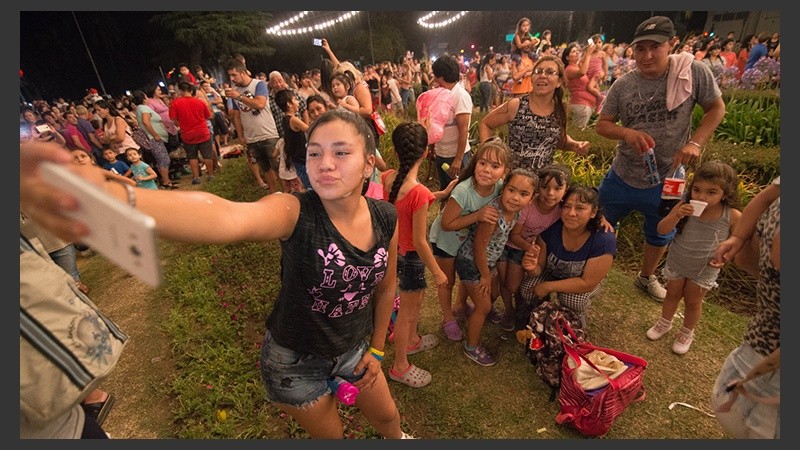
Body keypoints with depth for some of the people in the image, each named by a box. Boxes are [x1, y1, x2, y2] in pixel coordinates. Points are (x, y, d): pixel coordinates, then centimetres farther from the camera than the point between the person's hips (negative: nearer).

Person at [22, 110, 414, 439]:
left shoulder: (386, 218, -16)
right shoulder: (295, 212, -30)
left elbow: (386, 287, -1)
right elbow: (224, 217, -53)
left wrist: (376, 349, 7)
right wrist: (113, 199, -70)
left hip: (353, 349, 4)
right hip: (294, 361, -3)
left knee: (386, 415, 30)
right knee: (330, 434, 24)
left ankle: (398, 438, 68)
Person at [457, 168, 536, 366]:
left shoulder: (515, 210, -10)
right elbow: (479, 246, -27)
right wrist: (485, 276, -14)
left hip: (489, 260, 8)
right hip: (471, 262, -8)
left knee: (493, 294, 25)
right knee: (483, 306, 5)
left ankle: (474, 319, 54)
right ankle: (471, 347, 29)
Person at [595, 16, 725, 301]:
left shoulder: (694, 72, -11)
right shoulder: (623, 85, -9)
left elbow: (717, 108, -2)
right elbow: (601, 125, -6)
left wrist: (695, 143, -18)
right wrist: (627, 132, -26)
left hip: (666, 179, 1)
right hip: (621, 178, 0)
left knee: (660, 236, 22)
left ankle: (647, 278, 48)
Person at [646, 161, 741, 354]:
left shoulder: (732, 216, -21)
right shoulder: (685, 207, -22)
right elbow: (662, 230, -21)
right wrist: (676, 215, -37)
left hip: (705, 270, -1)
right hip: (676, 262, 1)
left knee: (693, 301, 17)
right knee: (672, 294, 21)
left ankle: (687, 333, 43)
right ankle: (664, 323, 46)